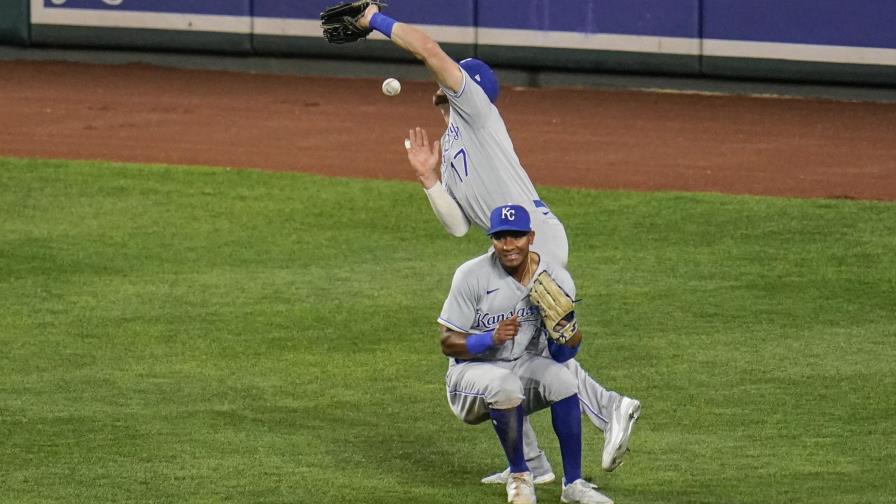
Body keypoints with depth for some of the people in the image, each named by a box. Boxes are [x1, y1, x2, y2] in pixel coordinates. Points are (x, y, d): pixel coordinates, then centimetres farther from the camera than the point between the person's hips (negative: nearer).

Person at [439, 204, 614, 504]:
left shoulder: (557, 279, -5)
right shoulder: (472, 275, -14)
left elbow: (559, 355, -3)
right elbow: (448, 344, -13)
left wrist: (570, 341, -27)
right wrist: (492, 338, -30)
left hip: (526, 365, 3)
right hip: (472, 370, -3)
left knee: (561, 378, -29)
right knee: (505, 385, -36)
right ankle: (519, 477, -14)